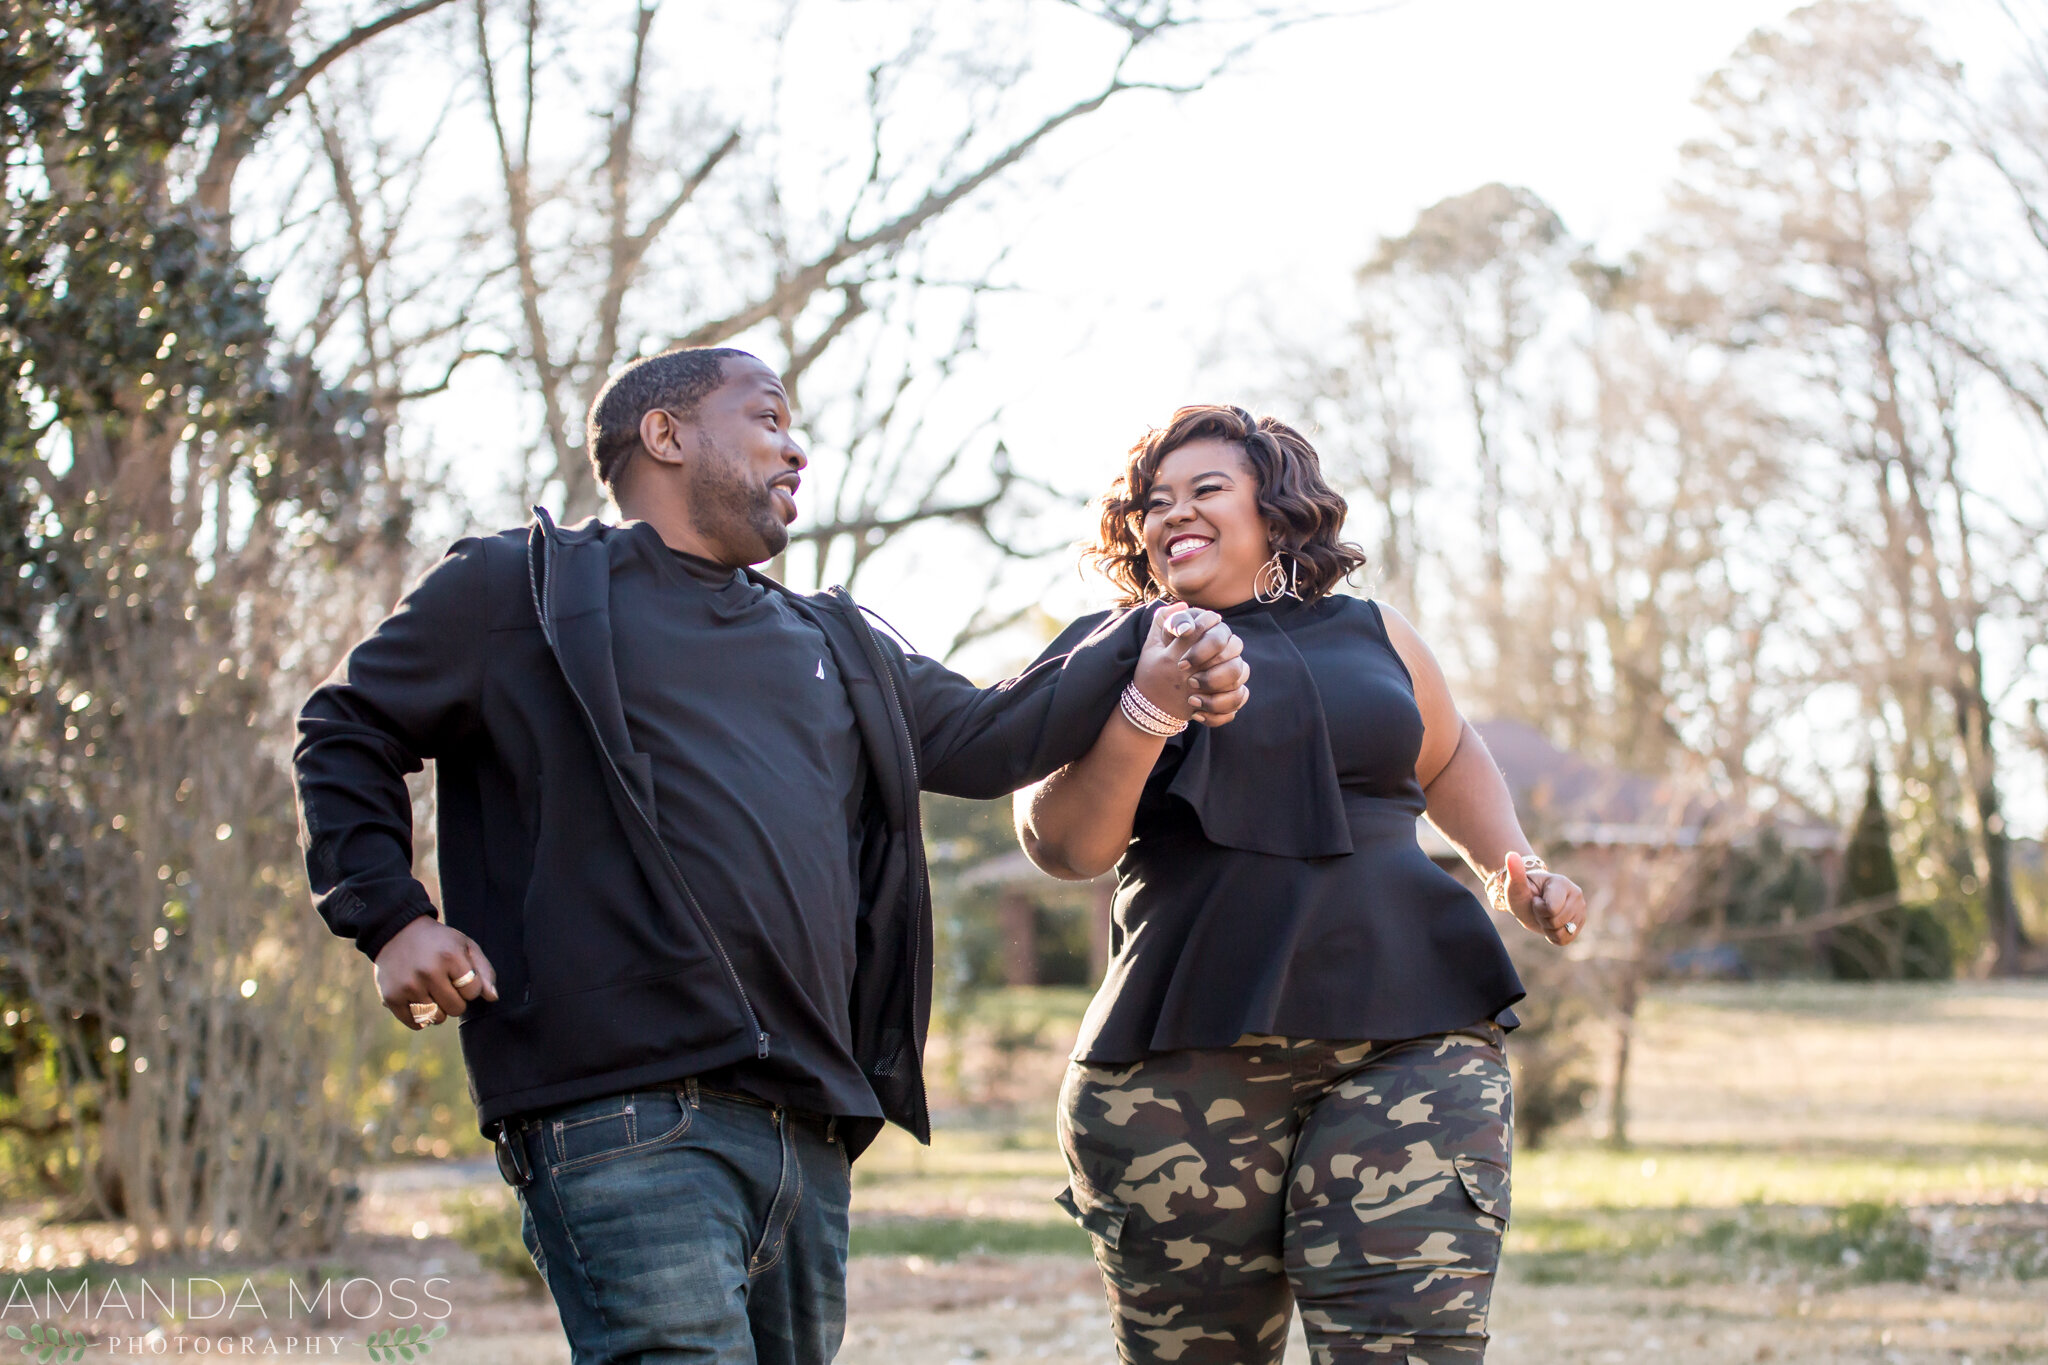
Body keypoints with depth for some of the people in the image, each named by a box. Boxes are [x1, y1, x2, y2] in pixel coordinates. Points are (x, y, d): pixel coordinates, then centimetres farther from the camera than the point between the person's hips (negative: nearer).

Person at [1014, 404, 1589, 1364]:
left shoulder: (1370, 636, 17)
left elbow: (1446, 761, 36)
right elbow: (1062, 846, -5)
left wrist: (1514, 869, 19)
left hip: (1407, 1040, 1)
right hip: (1184, 1059, -1)